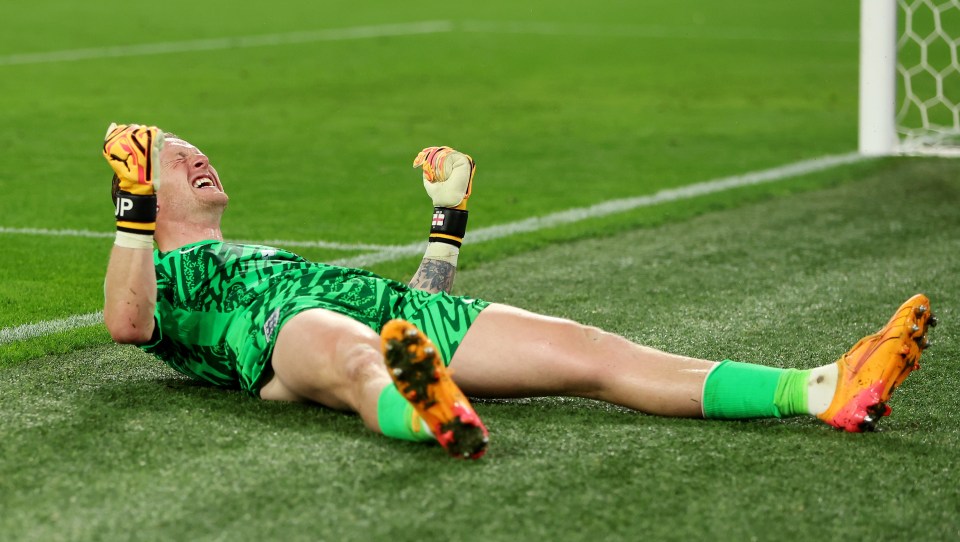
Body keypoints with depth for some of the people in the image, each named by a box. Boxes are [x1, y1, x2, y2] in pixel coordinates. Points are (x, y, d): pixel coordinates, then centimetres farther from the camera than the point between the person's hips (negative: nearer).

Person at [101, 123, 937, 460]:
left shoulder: (270, 254, 45)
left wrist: (448, 218, 39)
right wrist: (134, 201, -4)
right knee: (354, 359, -44)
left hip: (401, 311, 6)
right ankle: (427, 417, -83)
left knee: (588, 351, -15)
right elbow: (125, 321, 0)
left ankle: (824, 391, -30)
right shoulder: (163, 279, 27)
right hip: (289, 328, -5)